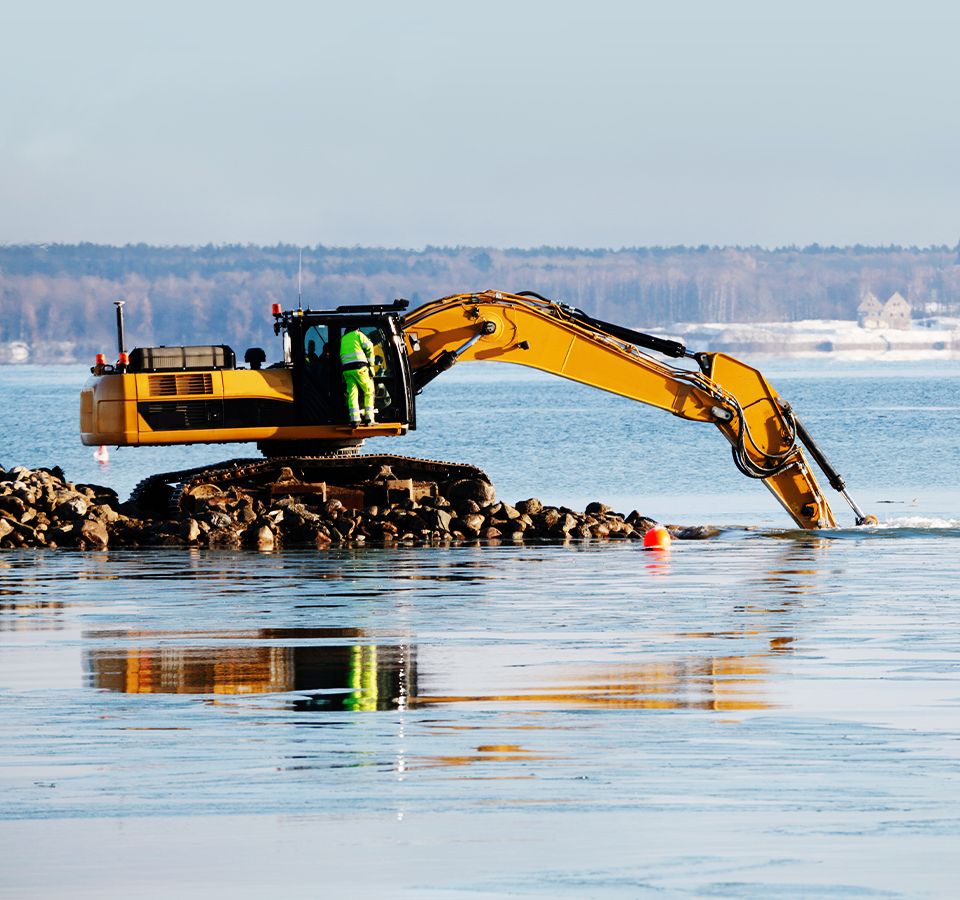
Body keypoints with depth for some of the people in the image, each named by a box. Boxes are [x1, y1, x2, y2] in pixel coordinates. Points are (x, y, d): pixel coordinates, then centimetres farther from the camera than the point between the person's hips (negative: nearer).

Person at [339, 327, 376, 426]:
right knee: (368, 392, 6)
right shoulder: (358, 335, 10)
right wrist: (370, 365, 4)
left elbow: (341, 356, 17)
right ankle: (369, 418, 0)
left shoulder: (343, 339, 24)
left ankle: (354, 419, -8)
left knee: (352, 394, 2)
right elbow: (369, 347, -1)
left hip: (346, 368, 4)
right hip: (360, 368, -4)